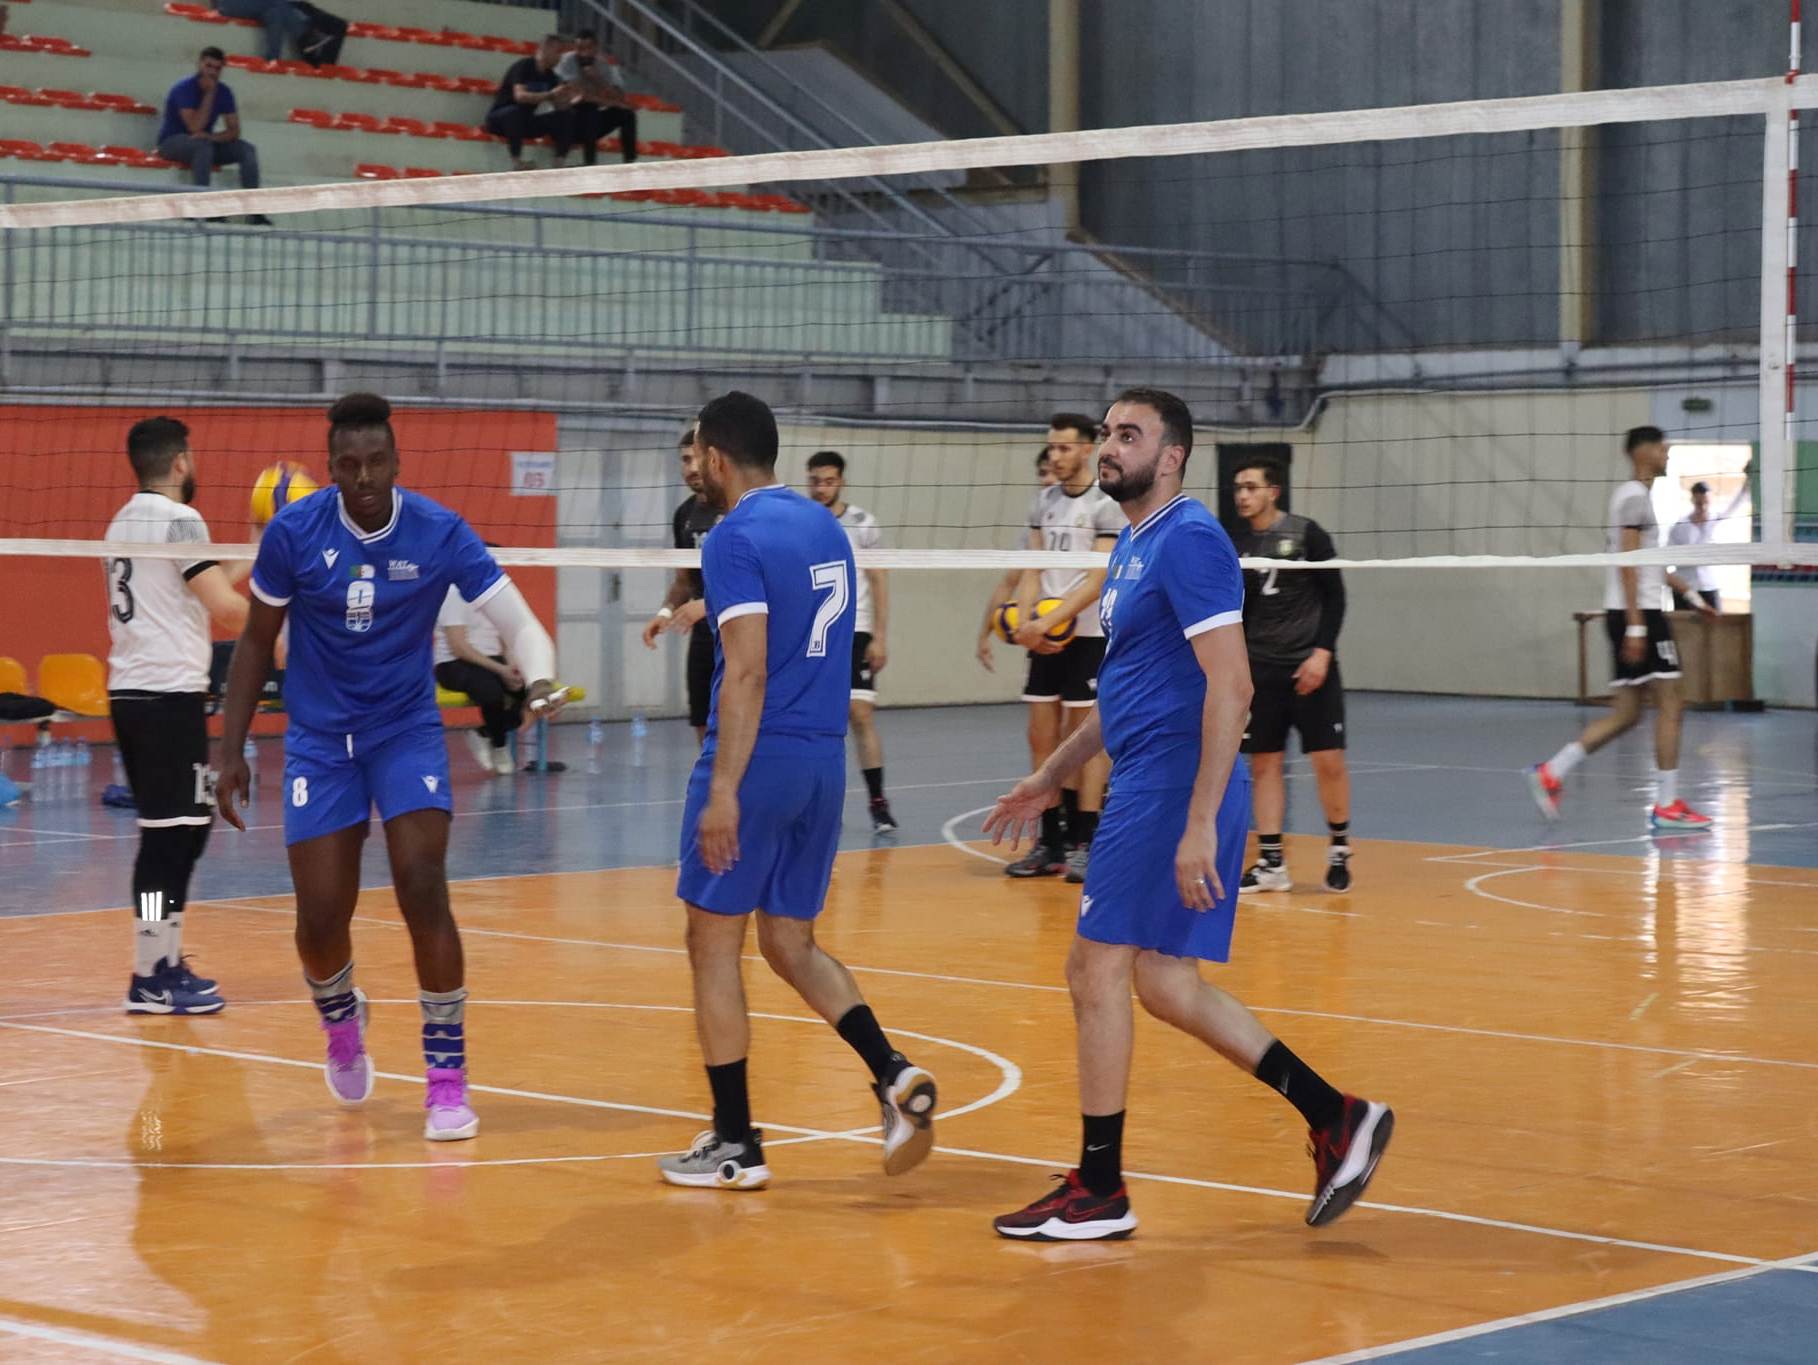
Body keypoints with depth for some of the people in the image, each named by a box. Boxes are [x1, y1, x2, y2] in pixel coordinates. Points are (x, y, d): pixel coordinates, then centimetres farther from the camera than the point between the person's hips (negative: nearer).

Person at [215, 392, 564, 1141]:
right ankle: (342, 1023, 34)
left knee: (423, 892, -17)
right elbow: (256, 642, 1)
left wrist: (540, 678, -39)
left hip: (408, 731, -1)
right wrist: (231, 749, -1)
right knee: (321, 918, -2)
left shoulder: (440, 533, -13)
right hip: (319, 739, 1)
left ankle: (448, 1079, -6)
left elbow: (515, 622, -17)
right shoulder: (293, 533, -11)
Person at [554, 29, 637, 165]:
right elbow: (581, 95, -22)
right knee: (590, 109, -34)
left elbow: (619, 97, -4)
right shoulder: (567, 60, -13)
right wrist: (610, 102, -21)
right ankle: (590, 165, -35)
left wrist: (599, 79, -19)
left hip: (591, 119, 6)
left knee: (626, 113, -8)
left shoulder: (601, 63, 4)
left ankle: (629, 163, -10)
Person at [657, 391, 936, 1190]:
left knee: (714, 944, 5)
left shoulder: (736, 537, -12)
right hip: (825, 760, 8)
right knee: (792, 946, 16)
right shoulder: (825, 529, 12)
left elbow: (747, 671, -20)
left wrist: (723, 790, -21)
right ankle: (895, 1077, -4)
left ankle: (735, 1144, 7)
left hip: (758, 758, -7)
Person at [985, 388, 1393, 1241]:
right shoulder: (1132, 547, 17)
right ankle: (1335, 1117, 16)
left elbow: (1230, 684, -21)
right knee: (1162, 981, 11)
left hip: (1171, 790, -10)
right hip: (1145, 787, 10)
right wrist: (1051, 777, 26)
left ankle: (1098, 1192, 6)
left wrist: (1199, 823, -26)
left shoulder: (1187, 540, -14)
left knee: (1099, 972, -4)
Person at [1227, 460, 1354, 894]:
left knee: (1328, 760, -6)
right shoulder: (1237, 545, 8)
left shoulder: (1306, 534, -4)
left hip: (1310, 666, -4)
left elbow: (1334, 597, -4)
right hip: (1260, 670, 4)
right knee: (1263, 763, 0)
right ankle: (1271, 864, 4)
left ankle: (1339, 850, 13)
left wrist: (1322, 652, -12)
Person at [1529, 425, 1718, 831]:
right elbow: (1627, 563, -18)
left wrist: (1690, 593, 30)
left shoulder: (1638, 496, 21)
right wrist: (1636, 625, -22)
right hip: (1638, 613, -10)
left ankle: (1551, 773, 4)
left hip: (1636, 614, 10)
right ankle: (1667, 805, -5)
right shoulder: (1634, 497, -11)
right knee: (1671, 705, -6)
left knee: (1625, 714, 8)